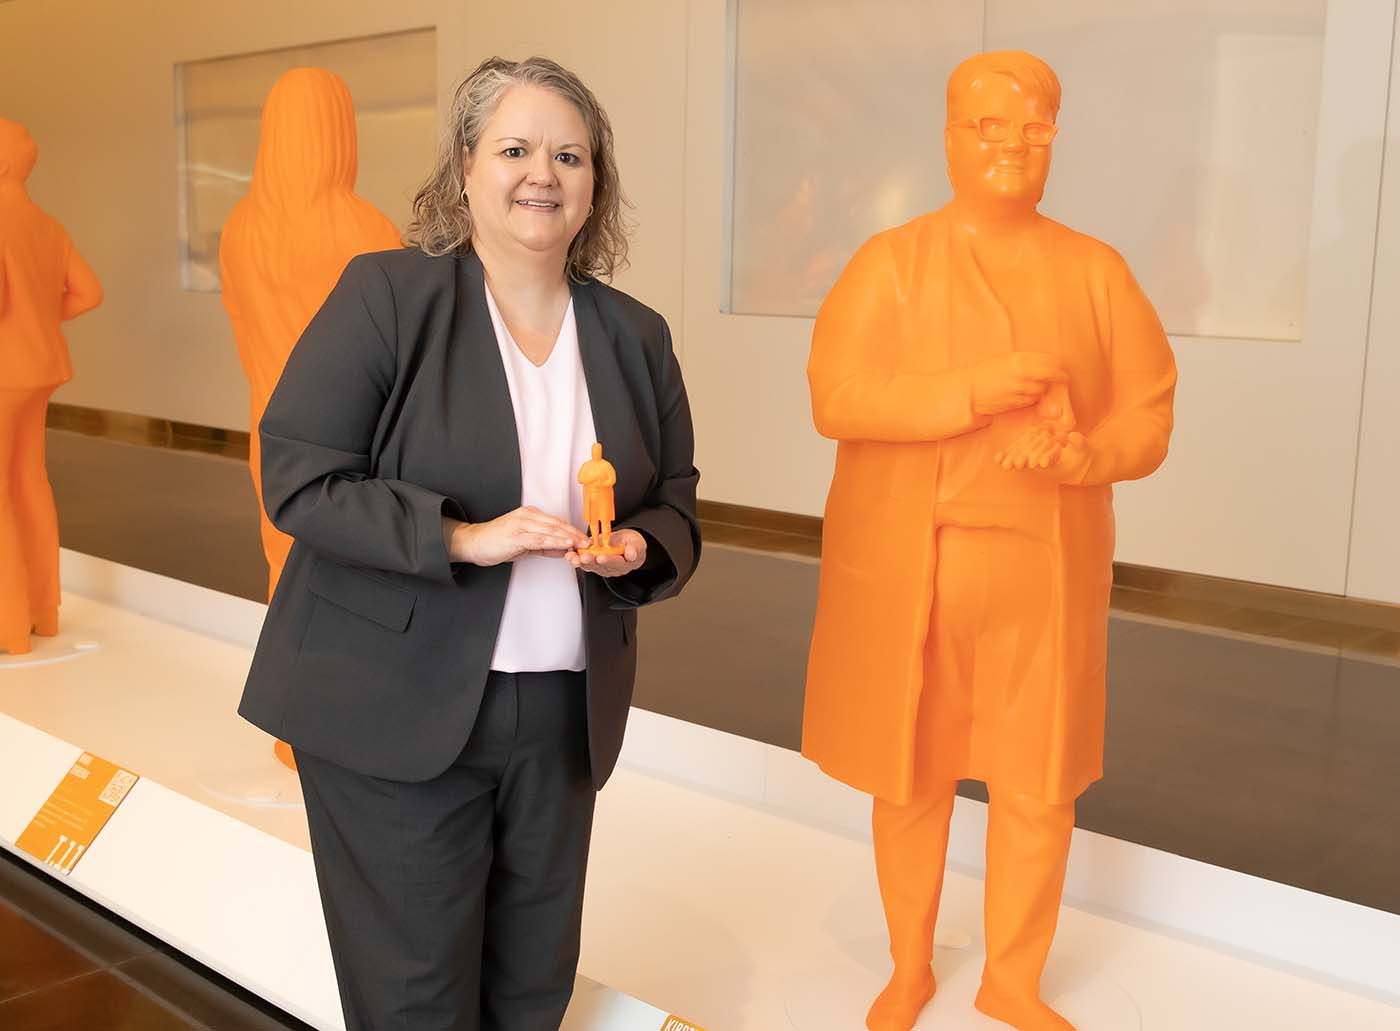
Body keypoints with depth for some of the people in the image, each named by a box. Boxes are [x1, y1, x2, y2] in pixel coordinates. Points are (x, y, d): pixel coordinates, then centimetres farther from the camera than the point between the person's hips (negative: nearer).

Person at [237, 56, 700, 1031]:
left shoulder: (636, 335, 7)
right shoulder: (386, 294, -7)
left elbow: (676, 506, 12)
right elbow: (298, 478, -11)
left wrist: (638, 548, -11)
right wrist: (463, 537, -21)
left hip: (566, 717, 4)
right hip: (396, 709, -4)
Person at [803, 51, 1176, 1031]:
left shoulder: (1096, 271, 3)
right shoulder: (891, 262, -2)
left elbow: (1148, 420, 1)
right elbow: (836, 399, -14)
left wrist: (1086, 454, -22)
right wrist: (976, 391, -25)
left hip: (1042, 570, 2)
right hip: (909, 570, -1)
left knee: (1039, 785, 9)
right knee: (911, 775, 11)